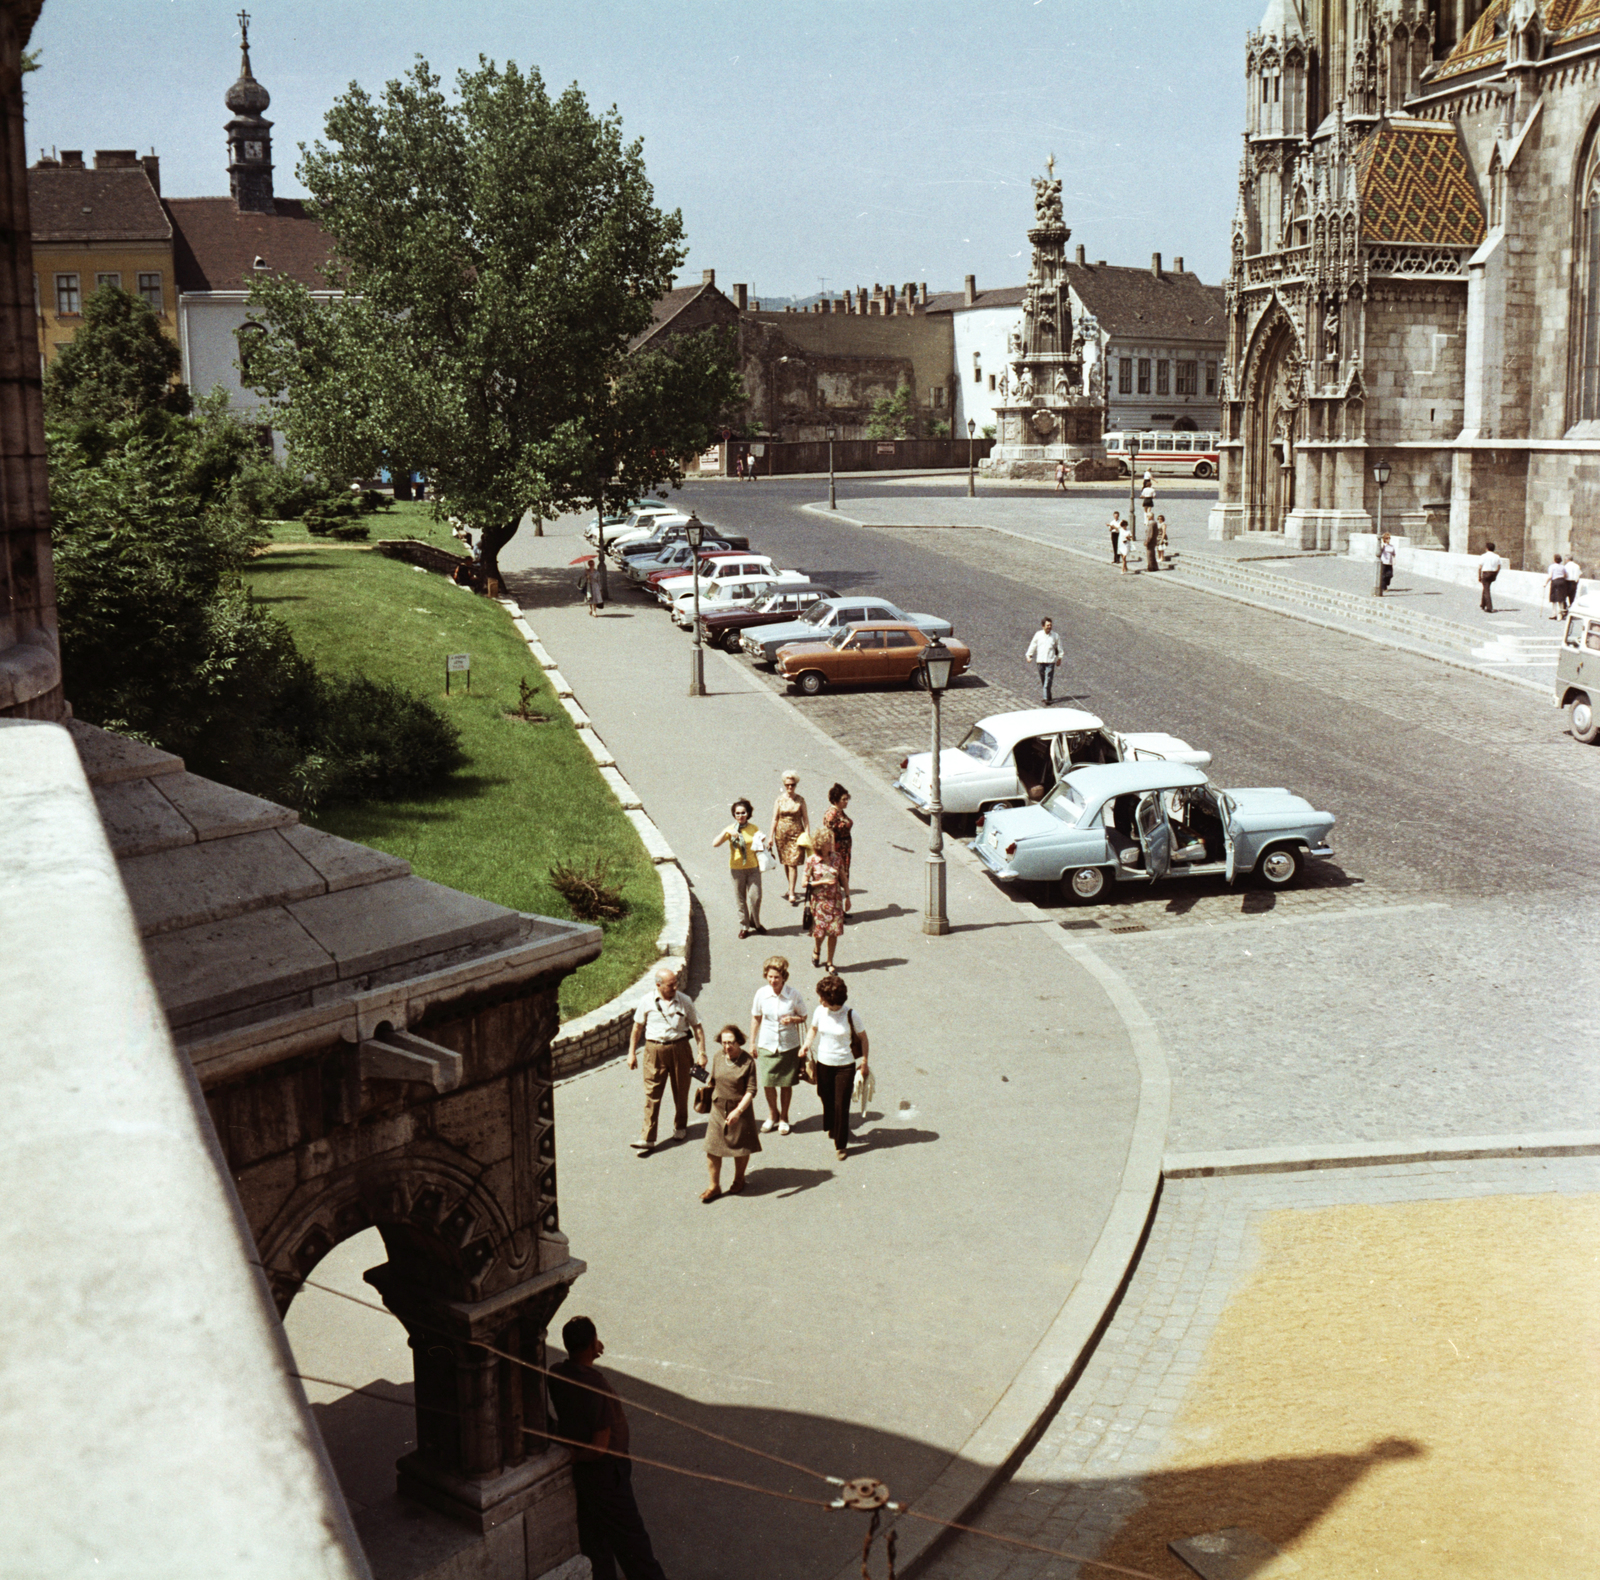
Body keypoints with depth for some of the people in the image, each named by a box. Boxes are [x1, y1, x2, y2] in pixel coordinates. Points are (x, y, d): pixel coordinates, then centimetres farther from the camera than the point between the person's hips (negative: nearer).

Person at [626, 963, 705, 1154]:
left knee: (681, 1091, 13)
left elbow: (697, 1026, 5)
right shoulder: (648, 1002, -2)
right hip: (654, 1050, -1)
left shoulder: (684, 1001, -2)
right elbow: (637, 1027, 8)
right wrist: (632, 1053, 8)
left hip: (679, 1048, 1)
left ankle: (680, 1127, 36)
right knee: (652, 1095, -4)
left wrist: (702, 1052, 0)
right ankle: (646, 1138, -3)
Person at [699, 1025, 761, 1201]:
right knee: (712, 1148, 0)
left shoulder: (748, 1062, -16)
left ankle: (739, 1180, 36)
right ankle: (714, 1186, 12)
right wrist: (709, 1098, 16)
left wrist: (738, 1111, -26)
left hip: (740, 1109, -3)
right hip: (718, 1108, 3)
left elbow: (751, 1091, -18)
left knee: (741, 1147, 13)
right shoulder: (717, 1057, -4)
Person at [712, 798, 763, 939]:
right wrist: (726, 832, -27)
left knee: (755, 897, 0)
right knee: (740, 899, 6)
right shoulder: (730, 829, -4)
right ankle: (744, 926, 20)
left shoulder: (754, 829, 3)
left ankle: (755, 923, 23)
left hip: (753, 868, 1)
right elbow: (714, 844, -16)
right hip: (737, 869, -1)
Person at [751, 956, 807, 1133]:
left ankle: (784, 1118, 29)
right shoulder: (761, 993, -8)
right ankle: (772, 1114, 30)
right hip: (766, 1045, 1)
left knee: (786, 1084, 9)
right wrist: (752, 1042, 7)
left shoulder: (793, 995, -12)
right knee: (767, 1083, 5)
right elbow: (756, 1018, 5)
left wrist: (793, 1019, -21)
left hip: (789, 1046, -1)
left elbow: (803, 1017, 1)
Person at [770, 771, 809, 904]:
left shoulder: (800, 800, 0)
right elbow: (775, 819, 4)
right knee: (786, 863, 9)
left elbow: (805, 818, 2)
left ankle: (791, 894, -10)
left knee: (793, 863, -9)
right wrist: (771, 836, 1)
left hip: (796, 834, -2)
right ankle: (791, 890, 25)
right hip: (782, 834, 2)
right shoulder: (779, 800, 2)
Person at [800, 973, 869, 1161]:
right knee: (827, 1100, 17)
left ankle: (841, 1144, 14)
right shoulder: (819, 1011, -8)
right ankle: (830, 1129, 44)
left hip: (845, 1066, -3)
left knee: (841, 1105, -1)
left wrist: (864, 1062, -1)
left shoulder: (851, 1016, -18)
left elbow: (862, 1038, -4)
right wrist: (806, 1046, -5)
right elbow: (813, 1029, 12)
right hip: (823, 1063, 4)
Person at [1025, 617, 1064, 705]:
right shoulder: (1038, 634, 2)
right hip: (1040, 661, 2)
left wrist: (1059, 658, 16)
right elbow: (1033, 645, 9)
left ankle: (1046, 698, -13)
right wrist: (1029, 655, 4)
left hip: (1050, 661, -2)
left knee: (1048, 680, -11)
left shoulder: (1055, 635, 2)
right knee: (1043, 680, 9)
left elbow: (1059, 647, 13)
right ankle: (1048, 697, 24)